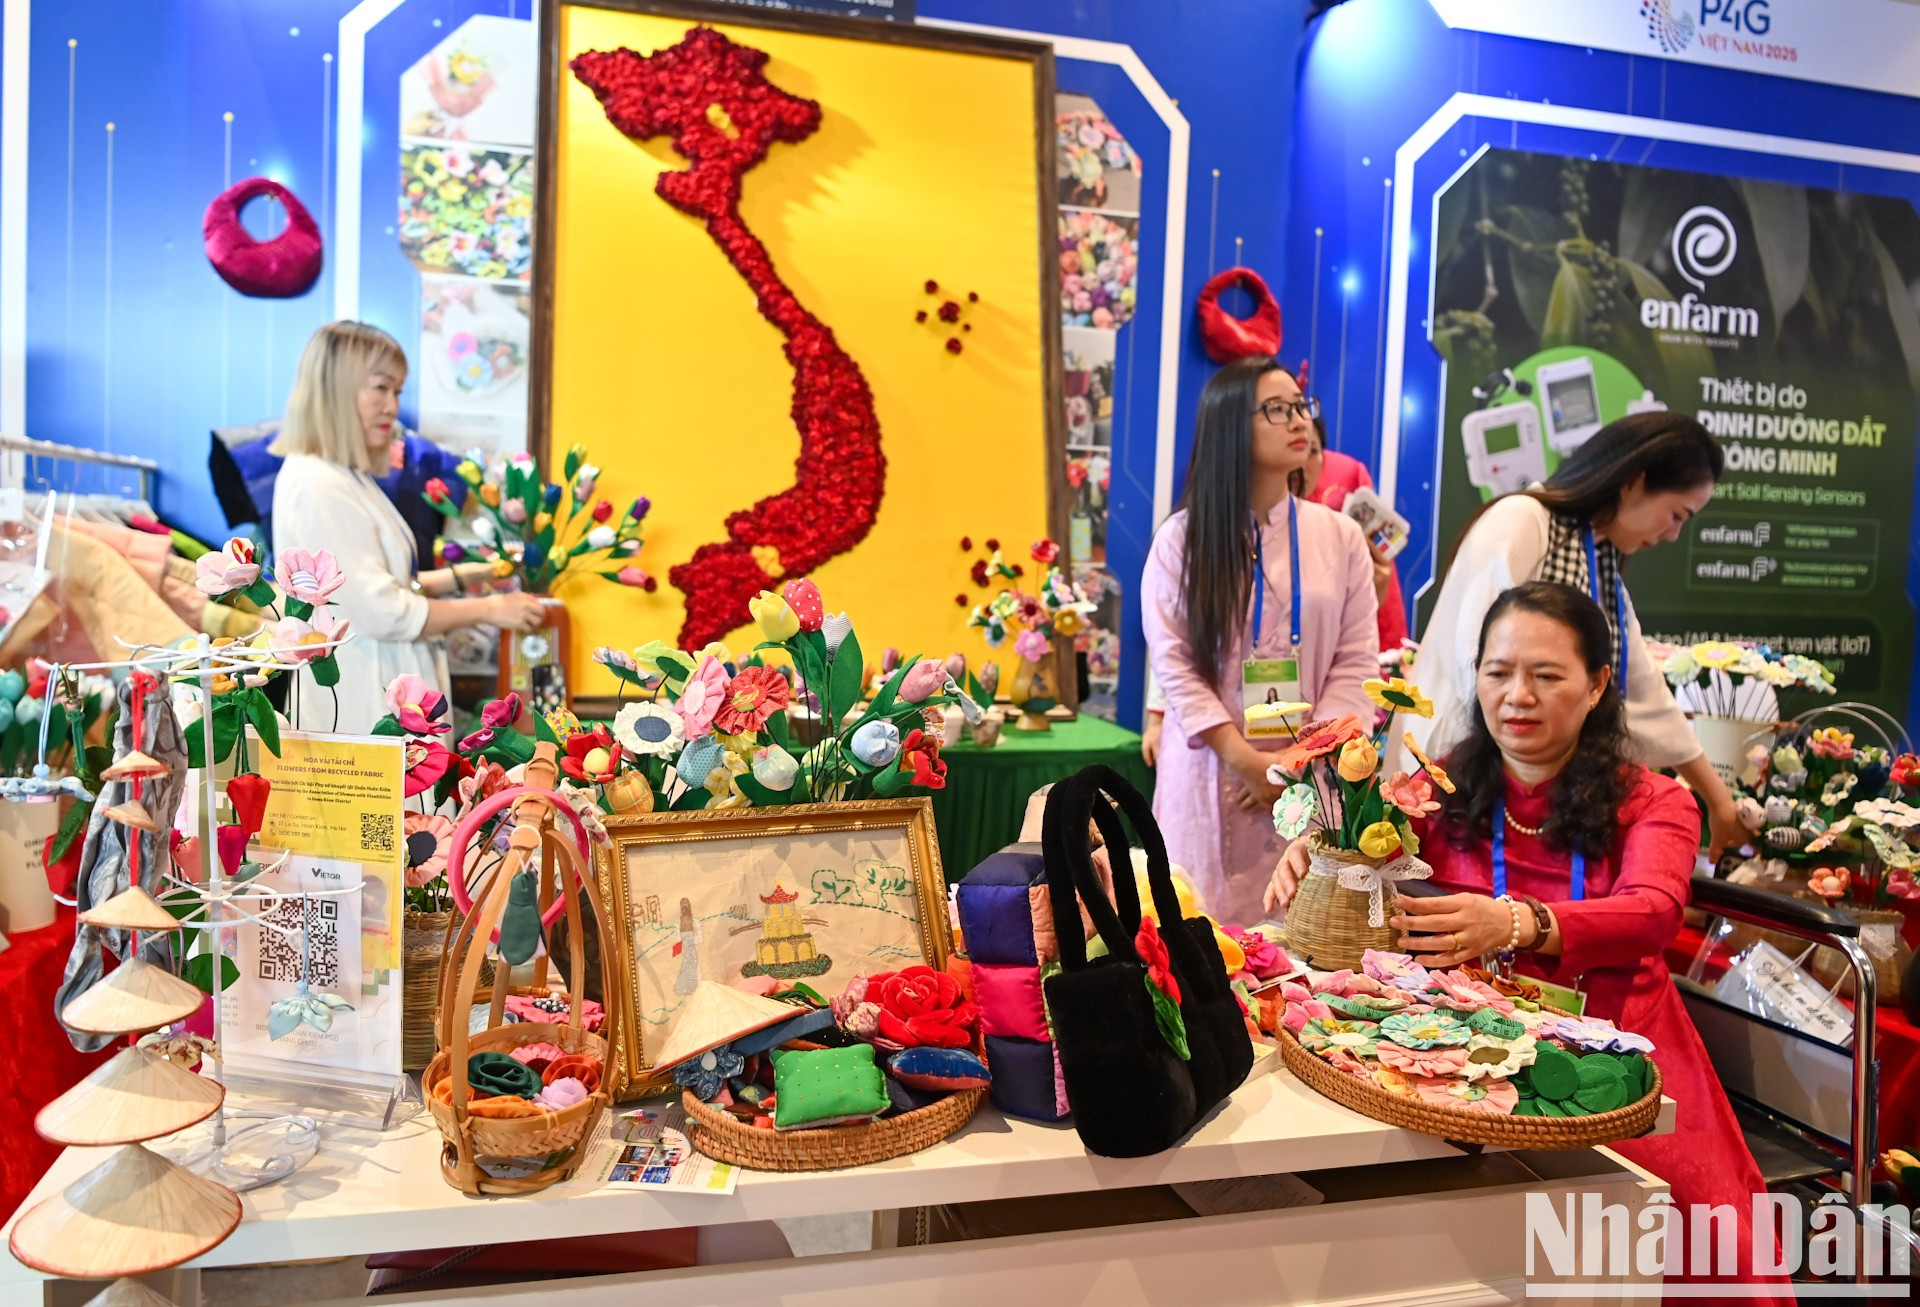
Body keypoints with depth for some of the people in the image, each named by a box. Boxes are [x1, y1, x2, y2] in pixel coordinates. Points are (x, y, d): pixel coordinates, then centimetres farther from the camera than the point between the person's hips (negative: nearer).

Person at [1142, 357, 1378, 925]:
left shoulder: (1341, 537, 5)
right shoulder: (1182, 537, -1)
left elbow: (1355, 663, 2)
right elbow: (1172, 662, -6)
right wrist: (1244, 758, -13)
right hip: (1211, 773, -1)